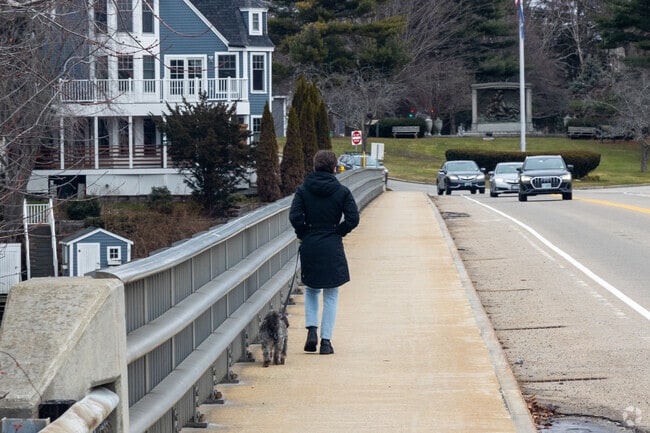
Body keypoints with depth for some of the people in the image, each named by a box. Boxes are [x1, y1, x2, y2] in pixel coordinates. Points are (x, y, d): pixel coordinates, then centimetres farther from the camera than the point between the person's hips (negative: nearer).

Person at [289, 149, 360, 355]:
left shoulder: (303, 190, -1)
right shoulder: (342, 191, -3)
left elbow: (295, 216, -11)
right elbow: (353, 218, -9)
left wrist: (303, 234, 3)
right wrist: (339, 232, 5)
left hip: (309, 247, 1)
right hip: (333, 249, -1)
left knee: (311, 290, 20)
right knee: (331, 296, 7)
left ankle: (312, 329, 3)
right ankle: (326, 340, 3)